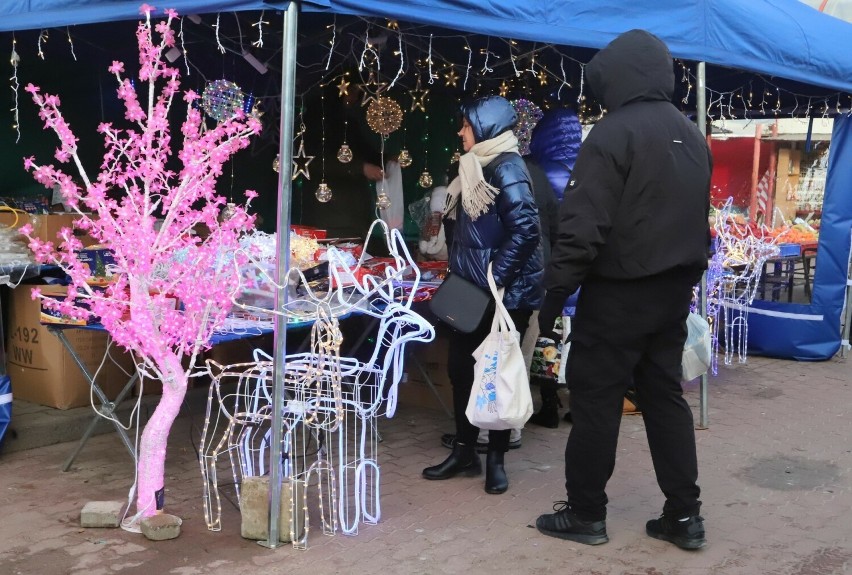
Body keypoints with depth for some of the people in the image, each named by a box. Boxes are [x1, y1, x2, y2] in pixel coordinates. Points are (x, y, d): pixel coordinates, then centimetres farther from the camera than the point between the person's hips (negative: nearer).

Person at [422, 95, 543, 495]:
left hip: (505, 293, -9)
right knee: (460, 367, 12)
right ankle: (464, 451, 24)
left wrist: (496, 278, -21)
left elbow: (526, 229, -24)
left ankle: (496, 459, 17)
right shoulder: (477, 168, 12)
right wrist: (460, 274, 16)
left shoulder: (506, 169, -16)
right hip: (474, 290, 9)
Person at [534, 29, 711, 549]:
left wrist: (556, 292, -14)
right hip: (674, 290, 8)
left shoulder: (614, 132, -14)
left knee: (596, 399, 2)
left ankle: (586, 514, 12)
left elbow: (584, 226, -20)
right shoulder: (692, 136, 13)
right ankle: (684, 516, 17)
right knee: (666, 395, 13)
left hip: (619, 292, -8)